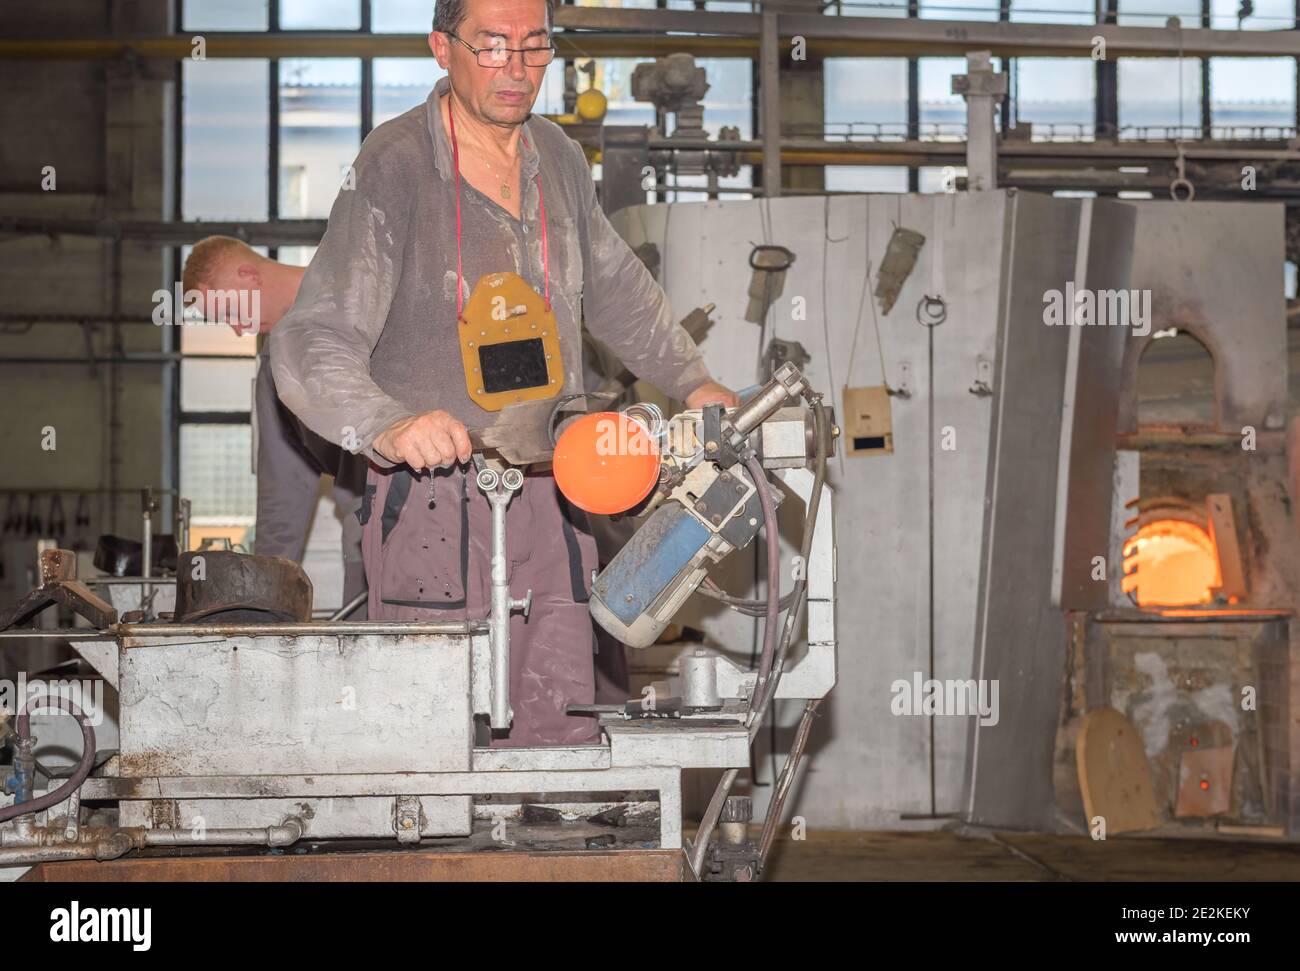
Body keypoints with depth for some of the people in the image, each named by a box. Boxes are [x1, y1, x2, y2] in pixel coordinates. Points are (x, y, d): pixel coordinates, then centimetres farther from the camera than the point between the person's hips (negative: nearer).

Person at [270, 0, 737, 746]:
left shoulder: (558, 159, 10)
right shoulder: (392, 169, -11)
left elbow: (616, 286, 29)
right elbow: (312, 346, -19)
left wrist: (689, 378, 22)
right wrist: (390, 425, -36)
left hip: (549, 496, 6)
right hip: (434, 497, -6)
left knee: (565, 737, 5)